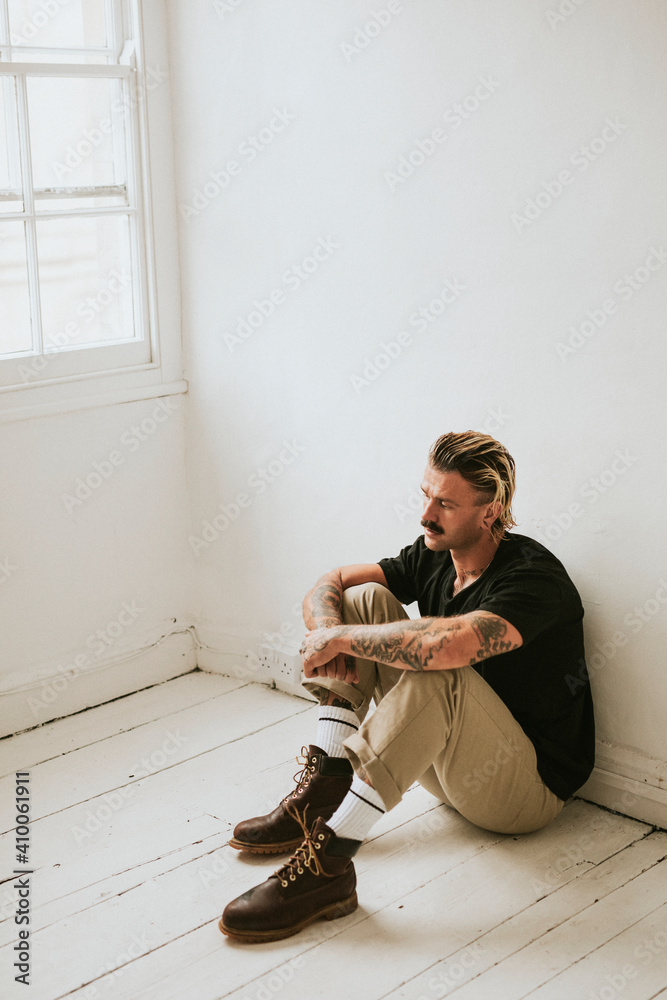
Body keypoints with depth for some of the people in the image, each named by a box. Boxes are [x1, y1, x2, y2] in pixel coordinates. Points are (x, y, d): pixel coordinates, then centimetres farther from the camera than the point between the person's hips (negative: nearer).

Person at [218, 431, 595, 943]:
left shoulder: (534, 578, -24)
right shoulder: (432, 556, 0)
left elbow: (446, 644, -43)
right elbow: (328, 586, 4)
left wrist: (340, 638, -29)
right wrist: (329, 632, -20)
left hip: (532, 785, -7)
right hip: (451, 763, 8)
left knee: (438, 671, -38)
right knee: (366, 599, -4)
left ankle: (328, 860, -38)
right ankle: (325, 789, -13)